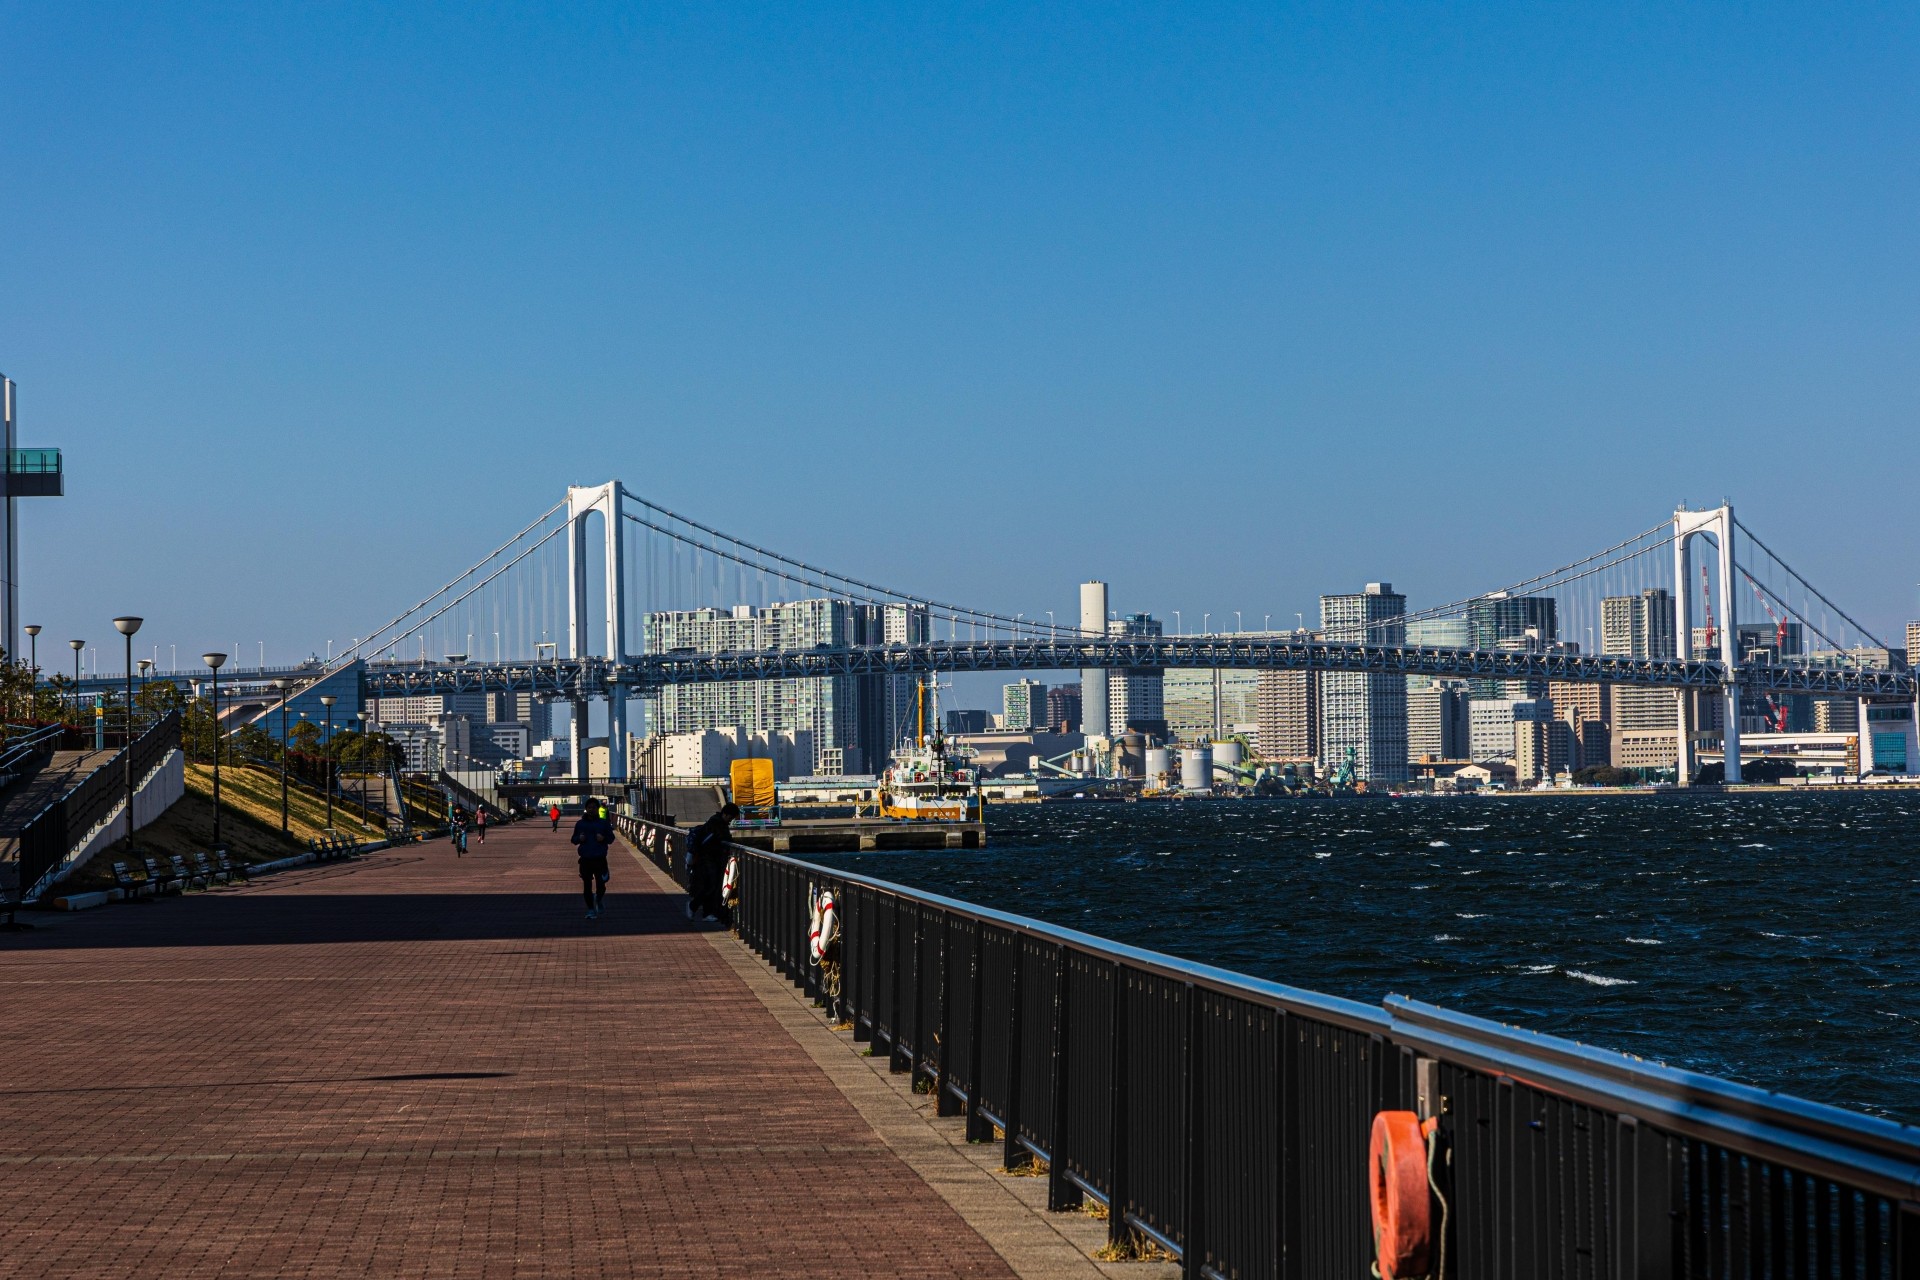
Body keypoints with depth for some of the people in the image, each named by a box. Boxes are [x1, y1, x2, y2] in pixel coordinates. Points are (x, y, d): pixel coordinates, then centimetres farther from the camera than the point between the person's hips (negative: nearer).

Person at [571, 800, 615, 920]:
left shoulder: (604, 823, 2)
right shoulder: (580, 824, 6)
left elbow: (611, 838, 6)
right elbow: (574, 839, 12)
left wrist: (604, 838, -14)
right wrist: (579, 838, -10)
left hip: (600, 859, -1)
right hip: (585, 860, 2)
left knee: (600, 885, -4)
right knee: (587, 886, 4)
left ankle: (599, 900, 29)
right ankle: (590, 909, 16)